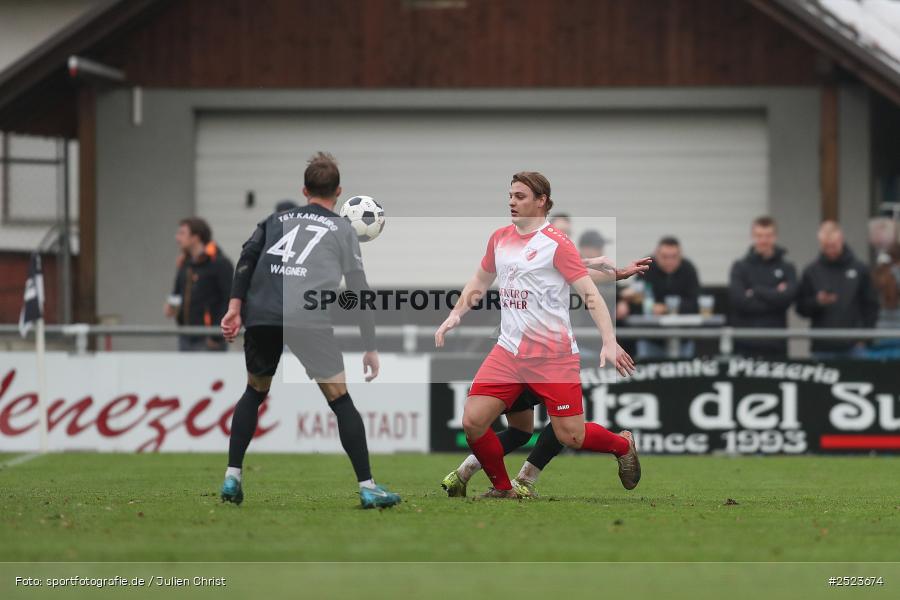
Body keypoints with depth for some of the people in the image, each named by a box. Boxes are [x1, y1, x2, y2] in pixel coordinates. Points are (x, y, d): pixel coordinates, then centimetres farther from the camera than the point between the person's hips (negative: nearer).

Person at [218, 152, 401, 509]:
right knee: (340, 400, 3)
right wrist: (370, 347, 15)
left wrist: (235, 308, 4)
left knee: (254, 392, 24)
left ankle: (232, 478, 18)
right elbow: (359, 288, 14)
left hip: (260, 317, 3)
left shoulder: (277, 220, 26)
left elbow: (247, 257, 9)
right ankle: (367, 488, -1)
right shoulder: (342, 230, 19)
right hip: (309, 318, -3)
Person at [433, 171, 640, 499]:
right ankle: (502, 488, 13)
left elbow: (590, 293, -13)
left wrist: (609, 341, -23)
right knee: (473, 422, -9)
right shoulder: (499, 238, 10)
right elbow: (480, 280, 27)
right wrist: (455, 315, 14)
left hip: (554, 354, -5)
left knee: (571, 436, -4)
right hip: (508, 351, 5)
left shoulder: (556, 243, -9)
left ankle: (623, 444, 28)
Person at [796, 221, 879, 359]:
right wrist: (817, 302, -14)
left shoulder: (859, 269, 4)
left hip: (853, 346, -1)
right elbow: (801, 307, 6)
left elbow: (870, 305, 5)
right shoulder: (811, 271, 5)